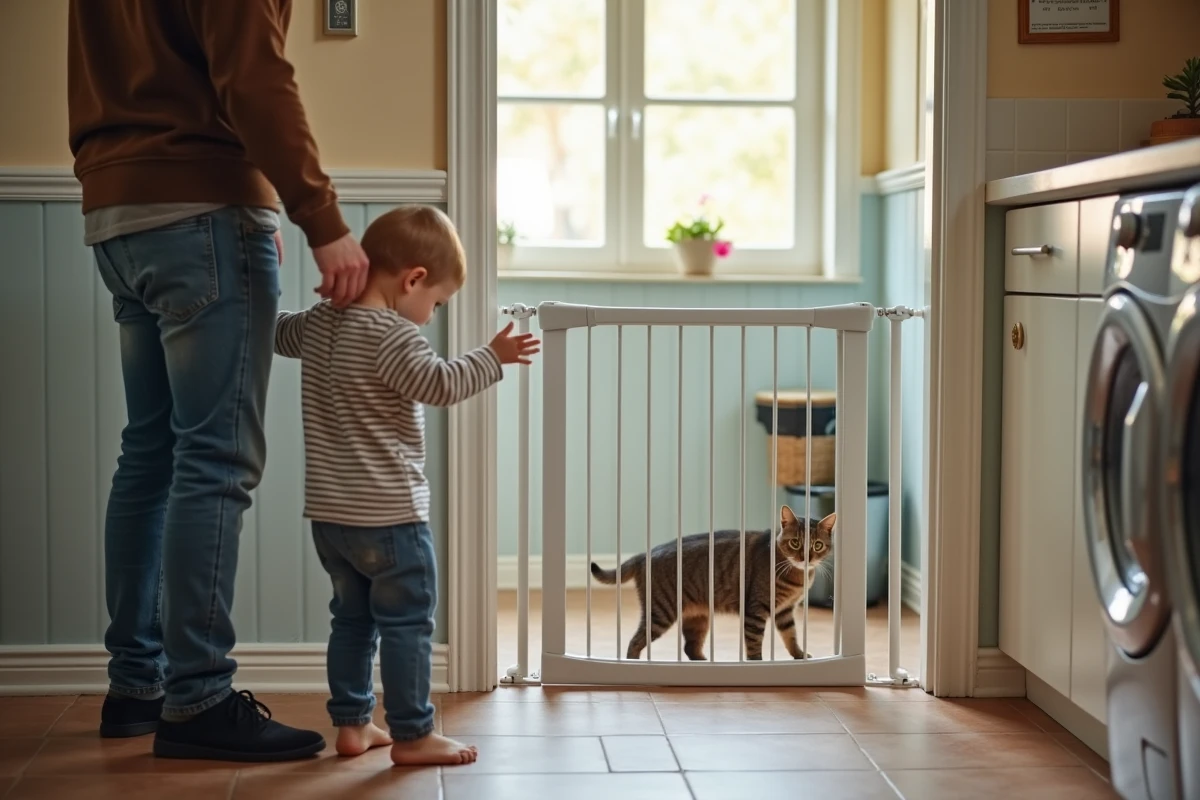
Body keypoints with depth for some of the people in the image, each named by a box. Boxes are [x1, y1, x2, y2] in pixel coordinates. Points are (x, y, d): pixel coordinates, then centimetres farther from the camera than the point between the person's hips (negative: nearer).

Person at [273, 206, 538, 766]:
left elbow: (278, 331, 27)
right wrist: (493, 358, -16)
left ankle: (351, 724, 24)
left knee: (352, 617, 18)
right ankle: (412, 735, 6)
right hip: (388, 515, -8)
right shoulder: (392, 336, -18)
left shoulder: (318, 324, 8)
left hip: (328, 511, 8)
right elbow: (438, 384, -27)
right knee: (406, 623, 1)